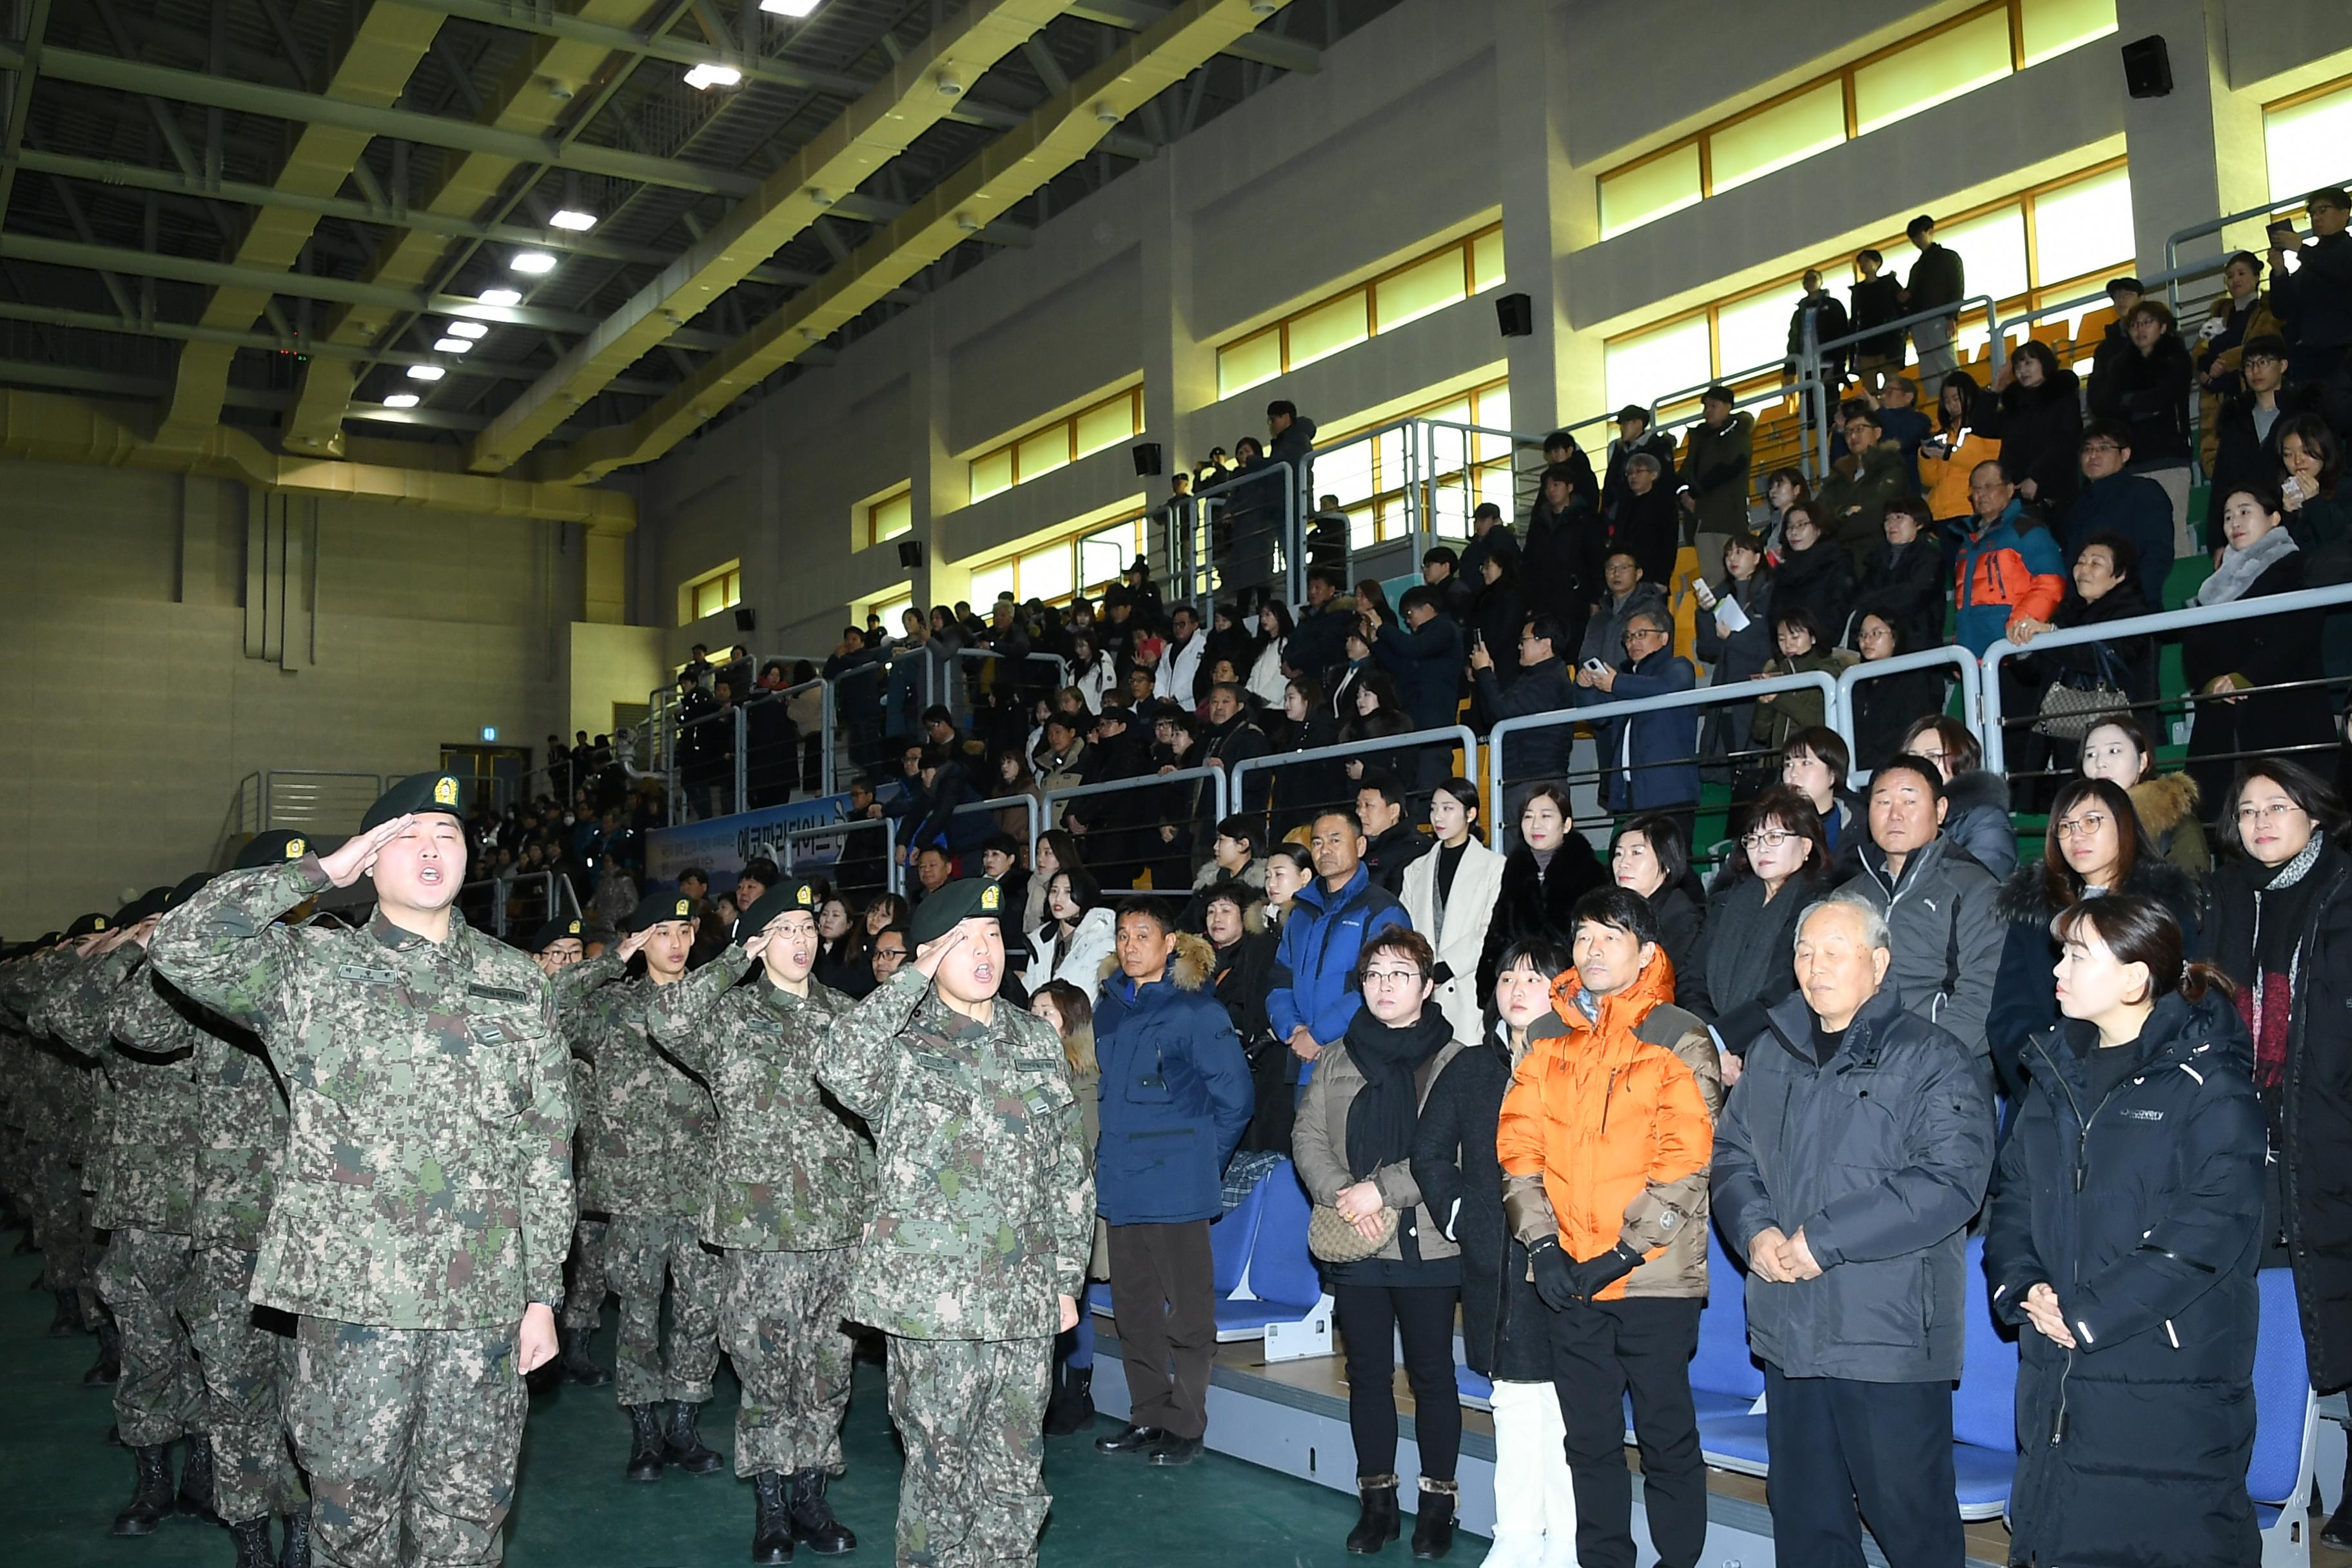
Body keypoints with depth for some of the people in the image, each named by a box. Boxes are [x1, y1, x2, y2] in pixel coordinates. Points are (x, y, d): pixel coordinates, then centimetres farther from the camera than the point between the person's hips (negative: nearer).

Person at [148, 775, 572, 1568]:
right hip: (351, 1294, -2)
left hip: (485, 1300, 2)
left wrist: (543, 1294, 6)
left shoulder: (517, 982, 9)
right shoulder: (310, 969, 4)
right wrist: (319, 871, -6)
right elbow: (182, 947, -15)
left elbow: (547, 1147, 9)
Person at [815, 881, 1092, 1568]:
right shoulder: (901, 1043, -2)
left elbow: (1070, 1170, 14)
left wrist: (1067, 1277, 11)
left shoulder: (1037, 1040, 10)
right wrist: (916, 977, -21)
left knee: (1016, 1473, 10)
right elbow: (841, 1068, -27)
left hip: (1026, 1302, 4)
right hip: (932, 1298, -4)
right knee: (941, 1467, 5)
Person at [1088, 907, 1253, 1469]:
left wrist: (1201, 1160, -2)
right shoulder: (1109, 1007, 10)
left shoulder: (1195, 1010, -9)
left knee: (1186, 1311, 2)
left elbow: (1235, 1098, -7)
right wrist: (1111, 1153, 16)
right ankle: (1147, 1417, 25)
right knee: (1134, 1310, 13)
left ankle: (1185, 1426, 12)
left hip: (1175, 1186, -7)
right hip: (1120, 1184, 7)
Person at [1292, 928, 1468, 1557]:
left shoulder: (1453, 1060, -5)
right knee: (1367, 1373, 11)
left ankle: (1438, 1504, 18)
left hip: (1426, 1241, -4)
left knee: (1431, 1374, 5)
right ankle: (1377, 1500, 22)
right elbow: (1308, 1136, 5)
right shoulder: (1340, 1058, 10)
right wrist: (1341, 1195, -11)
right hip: (1355, 1245, 4)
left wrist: (1382, 1188, -16)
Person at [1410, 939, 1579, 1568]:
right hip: (1494, 1262, 4)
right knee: (1513, 1403, 10)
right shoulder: (1472, 1065, 12)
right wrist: (1458, 1215, 7)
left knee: (1565, 1410, -2)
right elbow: (1430, 1150, 17)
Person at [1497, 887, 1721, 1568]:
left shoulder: (1678, 1040, -4)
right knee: (1590, 1438, 12)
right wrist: (1542, 1242, -6)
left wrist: (1626, 1252, -15)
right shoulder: (1548, 1039, 8)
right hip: (1569, 1279, 4)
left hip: (1655, 1276, -4)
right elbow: (1519, 1146, 5)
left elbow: (1686, 1160, -11)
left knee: (1666, 1435, 6)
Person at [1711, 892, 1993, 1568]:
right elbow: (1732, 1154, 16)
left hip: (1892, 1337, -6)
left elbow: (1950, 1182, -18)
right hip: (1787, 1333, 6)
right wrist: (1755, 1230, -5)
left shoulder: (1931, 1061, -7)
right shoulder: (1772, 1054, 12)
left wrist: (1825, 1239, -19)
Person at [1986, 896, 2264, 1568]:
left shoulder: (2206, 1083, -10)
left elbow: (2212, 1228, -17)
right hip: (2053, 1373, 6)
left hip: (2167, 1381, -6)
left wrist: (2089, 1315, -17)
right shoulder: (2057, 1071, 11)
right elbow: (2014, 1193, 13)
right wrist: (2021, 1286, -6)